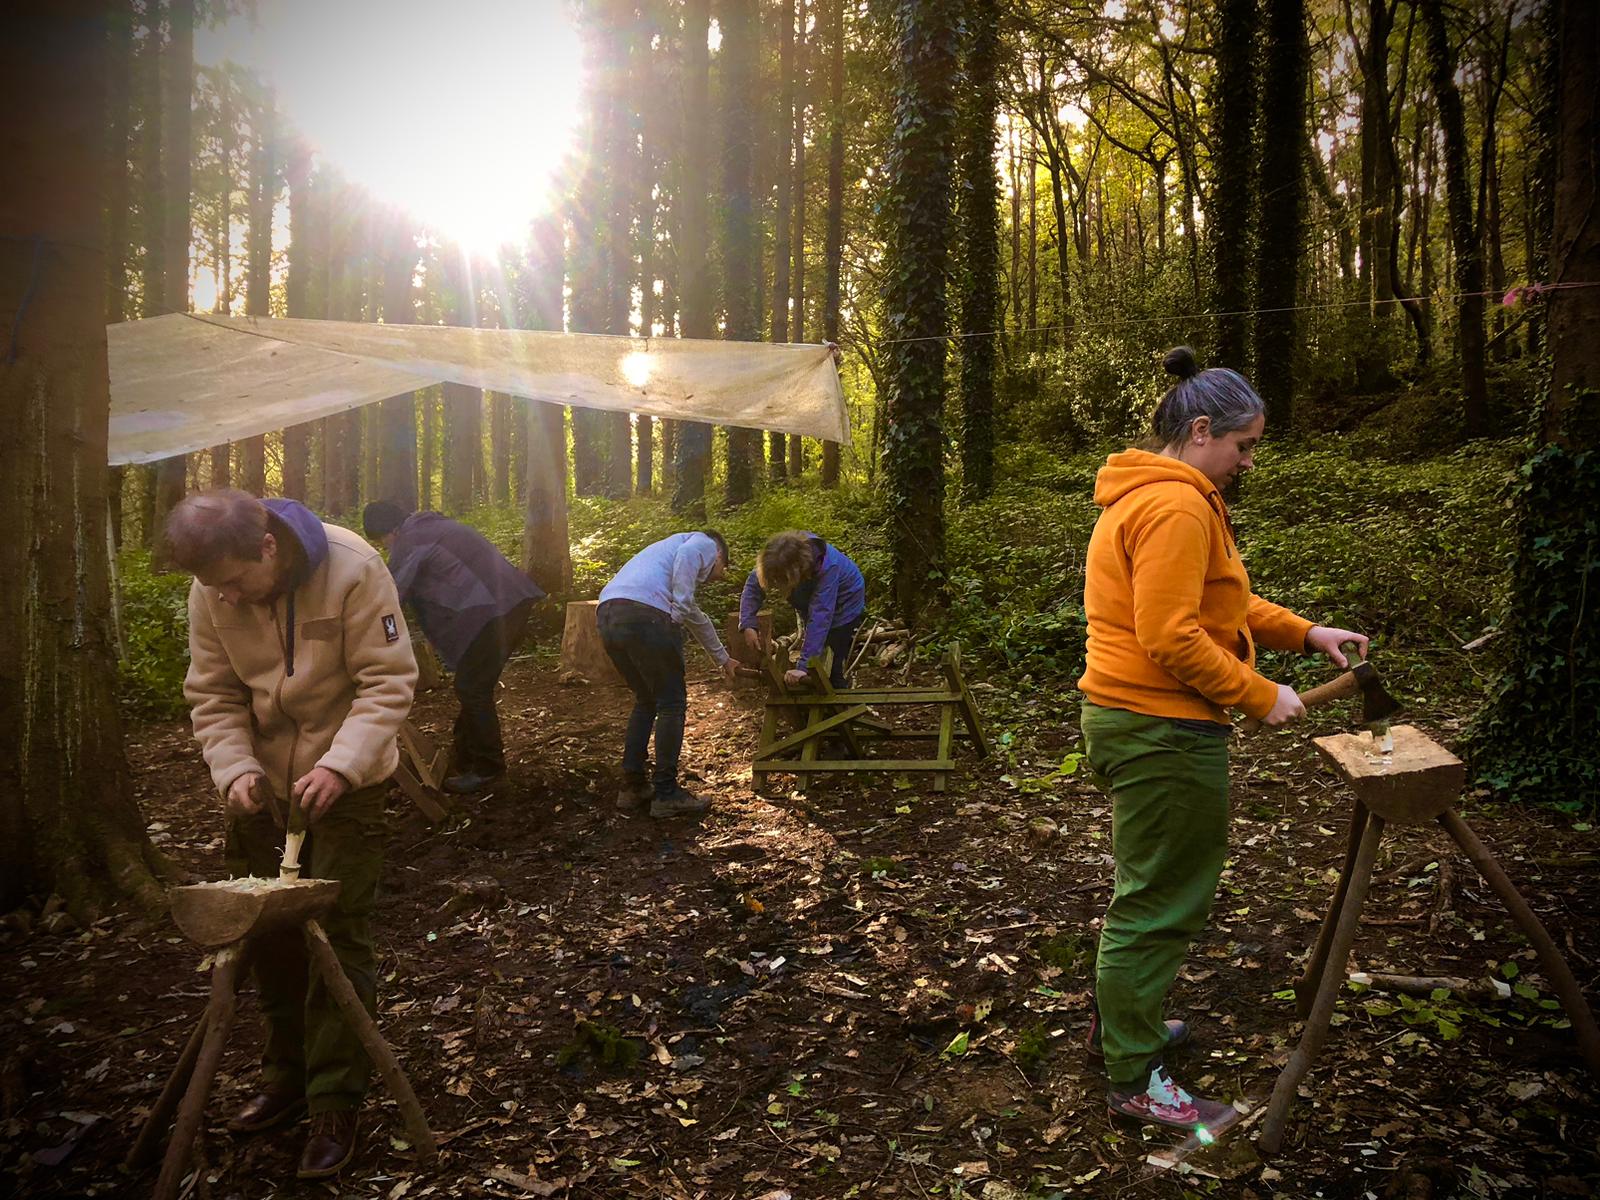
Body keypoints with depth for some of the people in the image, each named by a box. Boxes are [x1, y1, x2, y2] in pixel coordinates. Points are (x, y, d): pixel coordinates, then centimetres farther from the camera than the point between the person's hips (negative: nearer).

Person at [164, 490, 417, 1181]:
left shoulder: (351, 569, -24)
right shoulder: (210, 596, -10)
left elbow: (388, 682, -22)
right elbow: (213, 697, -2)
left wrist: (339, 766, -31)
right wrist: (235, 769, -18)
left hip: (343, 784, -5)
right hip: (262, 783, 5)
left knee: (338, 938, -2)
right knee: (267, 934, 14)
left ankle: (335, 1105, 10)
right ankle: (286, 1078, 33)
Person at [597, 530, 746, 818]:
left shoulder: (677, 544, 37)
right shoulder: (705, 544, 13)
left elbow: (693, 614, 44)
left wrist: (724, 659, 50)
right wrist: (676, 617, 2)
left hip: (607, 614, 9)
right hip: (643, 614, -8)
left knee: (646, 700, 22)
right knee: (671, 703, 5)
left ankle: (632, 786, 23)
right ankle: (666, 794, 7)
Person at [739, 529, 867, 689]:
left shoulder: (827, 567, -42)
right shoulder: (783, 559, -28)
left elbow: (819, 618, -45)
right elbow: (754, 584, -18)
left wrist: (804, 666, -48)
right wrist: (747, 624, -33)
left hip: (844, 606, -6)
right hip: (816, 600, 6)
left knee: (831, 671, -9)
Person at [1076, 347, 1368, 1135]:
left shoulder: (1151, 497, 16)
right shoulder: (1177, 507, -19)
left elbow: (1216, 600, 21)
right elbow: (1172, 638, -25)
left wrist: (1305, 634, 13)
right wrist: (1260, 696, -16)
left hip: (1127, 717, 11)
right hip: (1163, 730, -11)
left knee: (1147, 886, 24)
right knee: (1162, 902, 0)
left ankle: (1120, 1020, 41)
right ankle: (1134, 1081, 13)